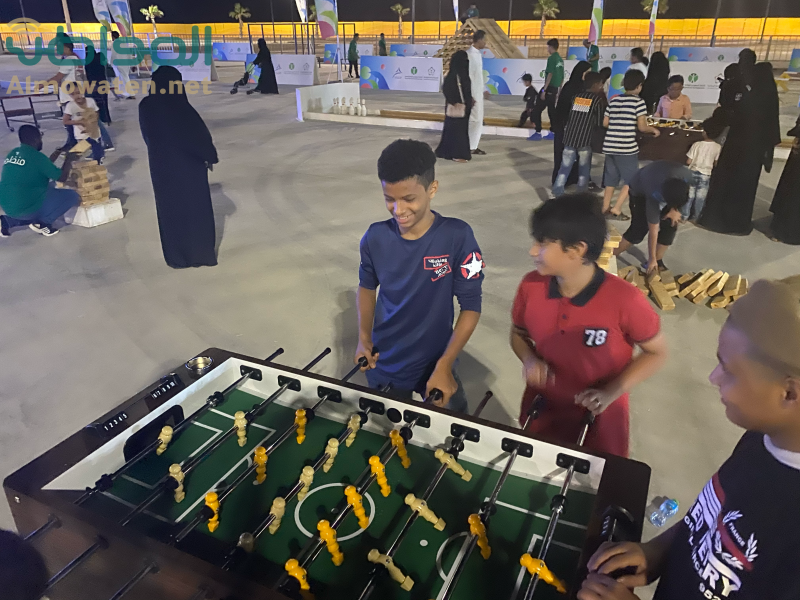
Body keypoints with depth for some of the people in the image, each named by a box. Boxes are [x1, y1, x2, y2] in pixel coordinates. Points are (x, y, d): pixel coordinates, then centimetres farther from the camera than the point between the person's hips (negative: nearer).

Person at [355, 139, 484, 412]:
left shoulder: (457, 237, -21)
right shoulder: (375, 238, -11)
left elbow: (471, 306, -15)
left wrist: (444, 366, -22)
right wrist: (364, 337, -6)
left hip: (436, 363, -2)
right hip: (384, 365, 2)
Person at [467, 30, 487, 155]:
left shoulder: (478, 53, 12)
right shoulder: (470, 54, -15)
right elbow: (467, 76, -19)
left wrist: (482, 91, 20)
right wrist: (470, 96, -21)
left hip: (478, 92, 9)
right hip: (473, 93, -9)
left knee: (478, 120, 11)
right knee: (476, 120, -6)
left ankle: (473, 146, 17)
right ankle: (471, 147, 2)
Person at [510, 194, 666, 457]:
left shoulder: (625, 300, -25)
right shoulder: (530, 286, -14)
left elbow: (656, 352, -9)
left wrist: (612, 392, -20)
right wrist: (530, 360, -17)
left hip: (598, 420, -3)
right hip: (539, 411, 3)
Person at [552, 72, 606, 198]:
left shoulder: (576, 96, 12)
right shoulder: (598, 99, -1)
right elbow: (600, 122, 0)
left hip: (570, 137, 4)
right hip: (585, 140, -4)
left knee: (564, 168, 6)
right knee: (584, 171, 8)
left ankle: (557, 194, 2)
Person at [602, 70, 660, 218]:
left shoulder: (614, 100, 10)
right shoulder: (638, 101, -5)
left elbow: (605, 123, 13)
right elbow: (642, 127, -8)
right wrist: (654, 130, 10)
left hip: (609, 145, 6)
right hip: (627, 147, -6)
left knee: (611, 178, 17)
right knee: (631, 180, 7)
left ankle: (605, 208, 21)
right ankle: (616, 209, 0)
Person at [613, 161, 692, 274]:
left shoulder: (686, 175, -36)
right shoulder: (654, 197, -42)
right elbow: (653, 232, -30)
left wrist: (675, 209, -16)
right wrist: (651, 259, -22)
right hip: (640, 191, -5)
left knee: (670, 225, -7)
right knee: (639, 229, -15)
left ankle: (658, 261, 8)